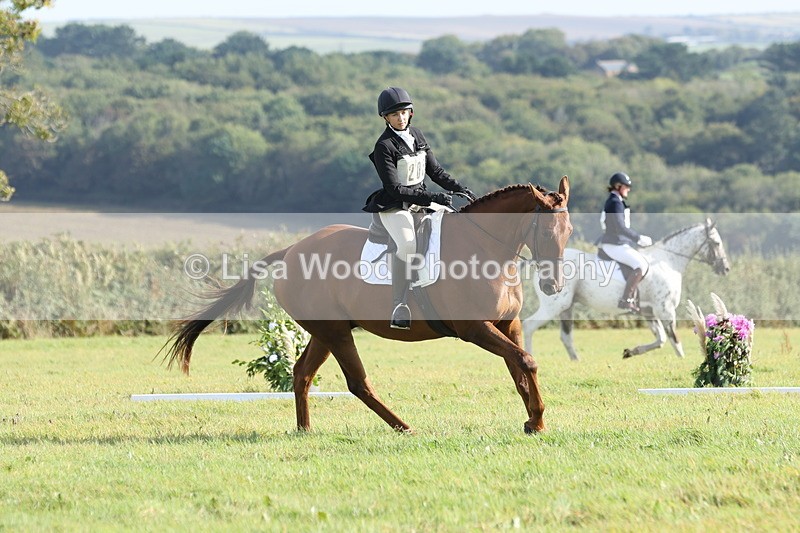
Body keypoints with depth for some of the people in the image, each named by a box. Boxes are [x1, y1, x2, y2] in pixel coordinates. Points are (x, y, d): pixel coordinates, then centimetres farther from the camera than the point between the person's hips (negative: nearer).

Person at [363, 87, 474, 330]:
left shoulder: (416, 135, 7)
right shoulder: (384, 147, -15)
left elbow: (435, 171, 14)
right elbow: (394, 189, -21)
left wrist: (460, 189, 0)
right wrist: (432, 197, -27)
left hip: (421, 200, 8)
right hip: (394, 207, -8)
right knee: (407, 244, -33)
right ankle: (400, 312, -37)